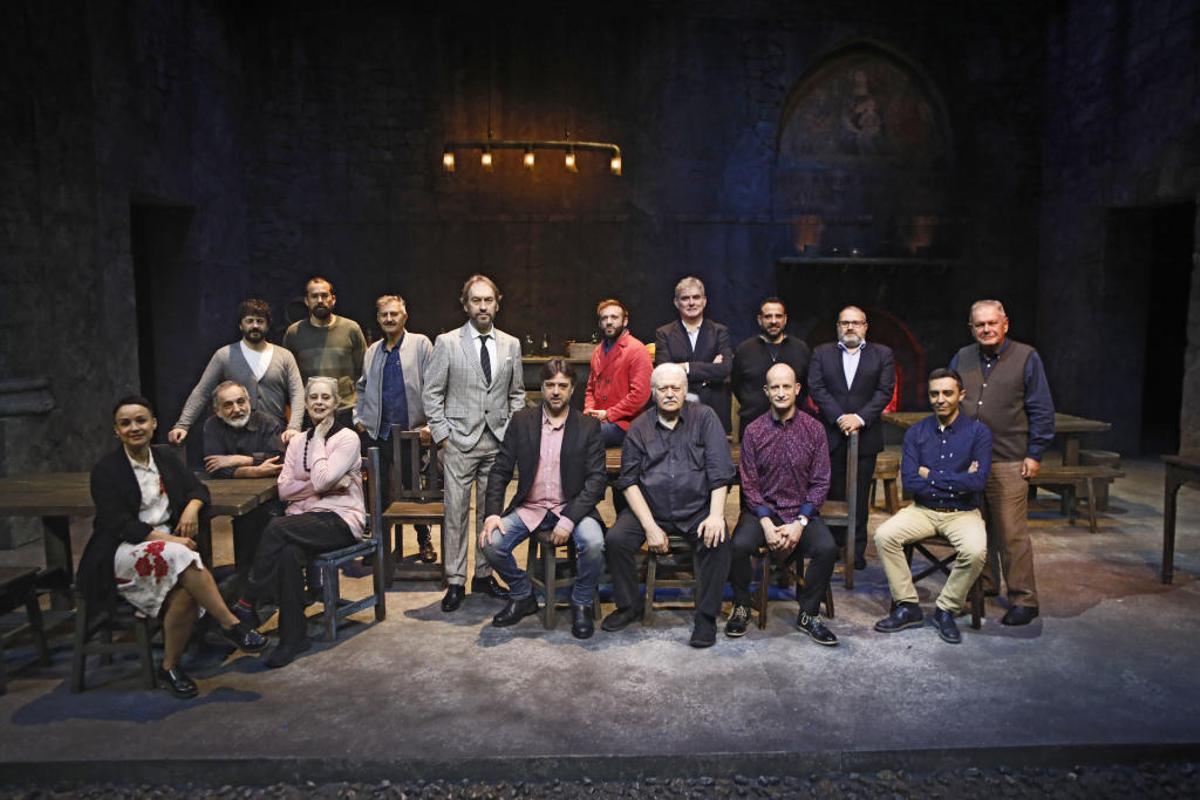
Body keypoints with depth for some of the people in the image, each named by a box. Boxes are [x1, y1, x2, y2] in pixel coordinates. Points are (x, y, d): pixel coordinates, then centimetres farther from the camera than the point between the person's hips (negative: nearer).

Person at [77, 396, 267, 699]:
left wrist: (193, 506, -10)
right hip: (124, 551, -4)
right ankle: (230, 624, -27)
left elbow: (198, 488, 15)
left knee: (186, 592, -29)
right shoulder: (105, 470, -3)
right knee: (181, 557, -35)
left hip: (167, 544, 4)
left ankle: (170, 668, -10)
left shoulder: (165, 456, 12)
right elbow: (119, 524, -11)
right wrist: (166, 539, -22)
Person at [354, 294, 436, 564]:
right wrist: (358, 417, 13)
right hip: (377, 433, 3)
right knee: (381, 491, 6)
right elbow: (361, 387, 23)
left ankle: (424, 541, 23)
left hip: (412, 431, -3)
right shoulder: (372, 352, 12)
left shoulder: (420, 344, -1)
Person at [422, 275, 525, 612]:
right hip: (460, 441, -3)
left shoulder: (511, 345, 8)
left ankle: (484, 575, 22)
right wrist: (442, 435, -5)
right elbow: (432, 393, 0)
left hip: (498, 441, 3)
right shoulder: (447, 343, -1)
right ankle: (455, 582, 10)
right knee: (456, 511, 0)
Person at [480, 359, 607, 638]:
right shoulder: (521, 421, 4)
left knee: (594, 544, -30)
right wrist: (493, 513, -12)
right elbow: (500, 471, 3)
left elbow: (597, 479, -7)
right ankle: (522, 597, 9)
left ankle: (581, 603, 0)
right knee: (490, 544, -20)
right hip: (529, 508, 2)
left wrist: (568, 520, -20)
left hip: (572, 508, -2)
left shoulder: (589, 427, -1)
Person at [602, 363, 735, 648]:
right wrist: (650, 526, -12)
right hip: (648, 509, 2)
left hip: (697, 510, -1)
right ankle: (628, 606, 4)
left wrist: (716, 515, -18)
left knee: (718, 542, -28)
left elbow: (720, 470, -4)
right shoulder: (640, 427, 5)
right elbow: (629, 480, 0)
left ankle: (706, 617, -9)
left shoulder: (704, 418, 2)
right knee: (615, 539, -20)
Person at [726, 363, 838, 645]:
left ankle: (809, 614, -2)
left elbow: (820, 483, -2)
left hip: (802, 510, 1)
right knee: (739, 544, -28)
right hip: (762, 509, 0)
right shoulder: (753, 431, -1)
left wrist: (800, 523, -13)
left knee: (827, 548, -26)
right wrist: (766, 523, -15)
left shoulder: (814, 429, -1)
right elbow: (749, 484, -2)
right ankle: (741, 607, -1)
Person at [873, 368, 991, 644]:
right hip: (923, 510, 2)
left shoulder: (978, 432, -4)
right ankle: (907, 607, -7)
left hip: (963, 512, -2)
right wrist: (956, 482, -12)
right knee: (884, 536, -23)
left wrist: (932, 476, -10)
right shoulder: (916, 433, 2)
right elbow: (909, 482, -9)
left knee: (976, 551, -32)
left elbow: (978, 481, -16)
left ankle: (947, 611, -6)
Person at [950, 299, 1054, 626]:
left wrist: (1034, 454, -4)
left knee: (1012, 534, -4)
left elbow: (1041, 411, 1)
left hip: (1008, 463, -4)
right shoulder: (962, 358, 13)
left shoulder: (1026, 358, 2)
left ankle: (1023, 599, 6)